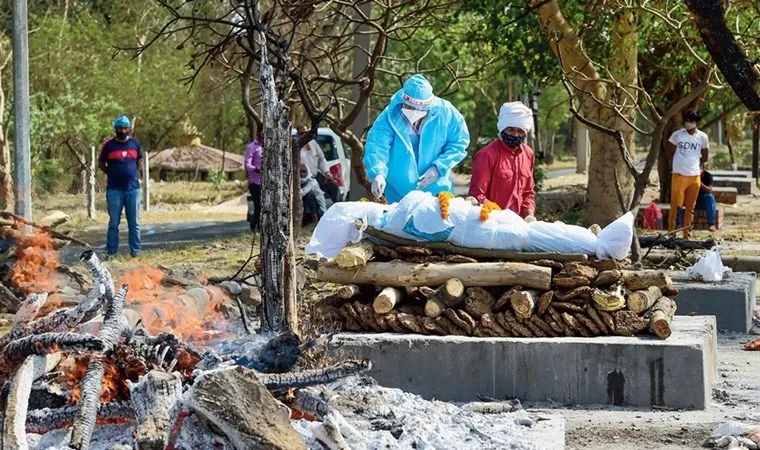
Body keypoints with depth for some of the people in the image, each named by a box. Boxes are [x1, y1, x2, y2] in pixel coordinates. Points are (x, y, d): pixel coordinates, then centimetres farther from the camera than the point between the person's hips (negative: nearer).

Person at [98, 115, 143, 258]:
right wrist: (113, 174, 5)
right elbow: (101, 164, 8)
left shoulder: (135, 144, 6)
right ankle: (110, 251, 6)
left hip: (133, 188, 2)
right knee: (113, 223, 2)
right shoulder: (108, 145, -2)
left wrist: (131, 174, 13)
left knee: (134, 222, 6)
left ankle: (135, 250, 11)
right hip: (114, 190, -2)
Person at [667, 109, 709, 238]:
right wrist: (681, 162, 9)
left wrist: (694, 164, 12)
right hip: (679, 175, -2)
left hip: (695, 176, 2)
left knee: (690, 208, 6)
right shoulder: (677, 135, -3)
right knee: (675, 205, -5)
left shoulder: (702, 137, 1)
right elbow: (670, 152, 10)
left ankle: (686, 235, 13)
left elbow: (704, 158, 12)